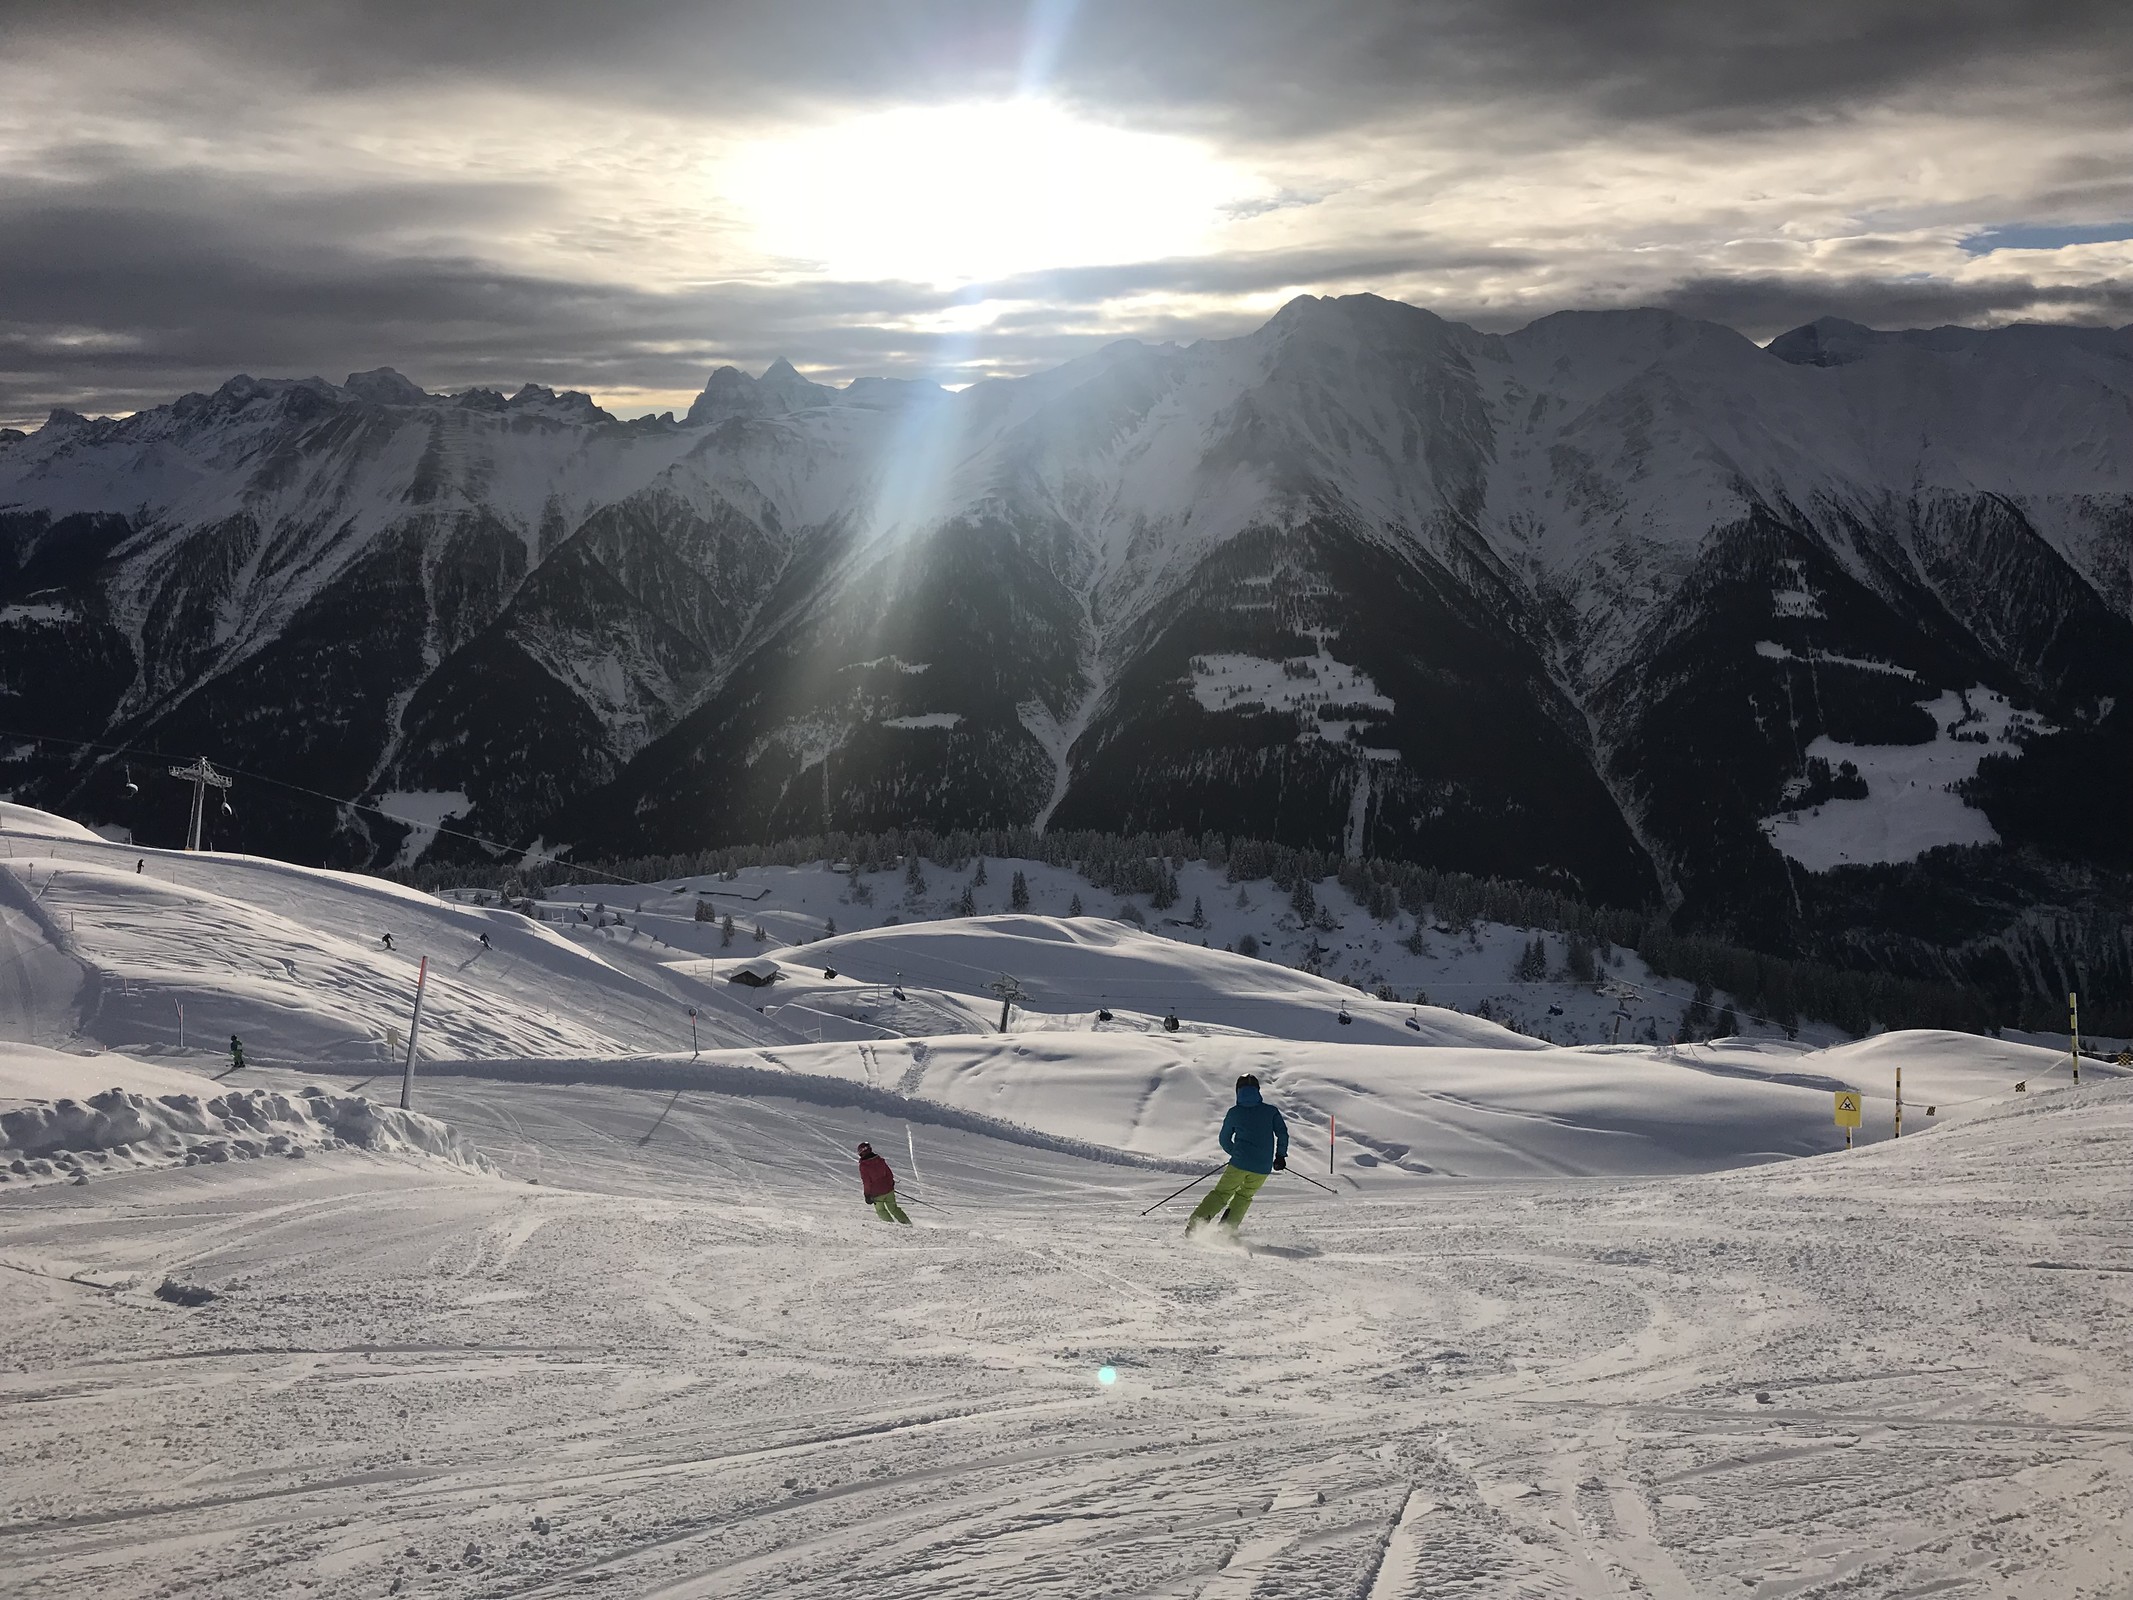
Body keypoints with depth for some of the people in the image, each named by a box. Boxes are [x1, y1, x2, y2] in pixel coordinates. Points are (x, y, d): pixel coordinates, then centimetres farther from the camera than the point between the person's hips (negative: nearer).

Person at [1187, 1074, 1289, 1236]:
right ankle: (1227, 1229, 8)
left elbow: (1224, 1140, 13)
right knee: (1244, 1196, 20)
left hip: (1240, 1163, -1)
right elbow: (1282, 1133, -1)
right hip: (1263, 1168, 1)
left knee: (1221, 1193, 9)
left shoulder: (1234, 1112, 5)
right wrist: (1281, 1156, 11)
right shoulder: (1270, 1111, 5)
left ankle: (1195, 1224, -3)